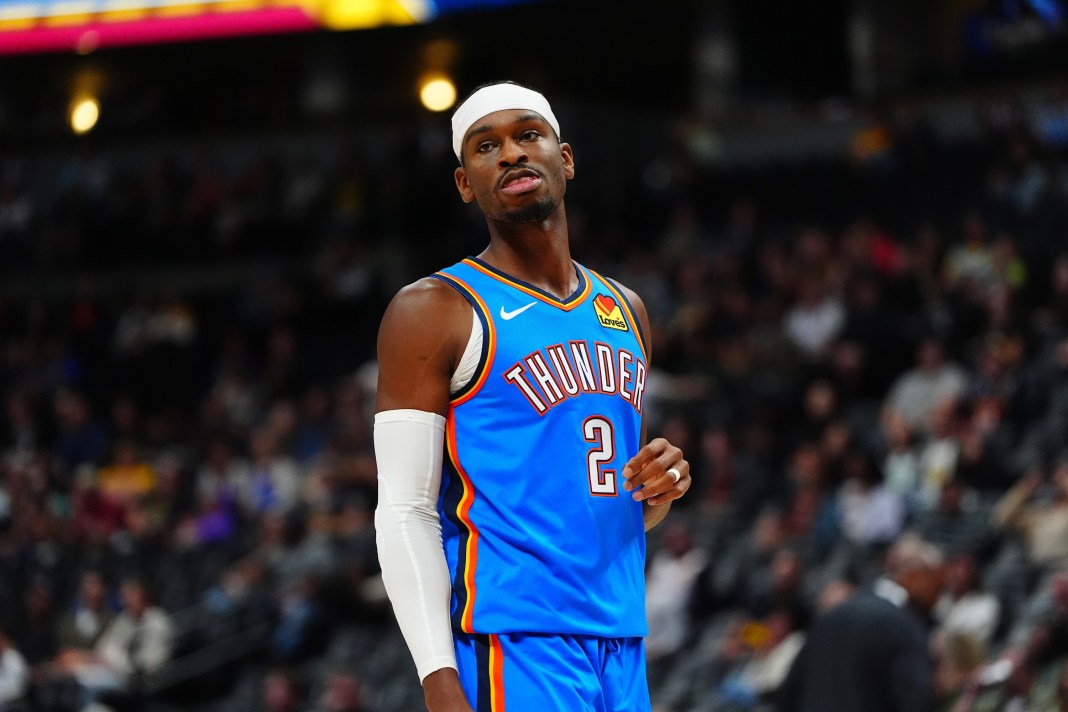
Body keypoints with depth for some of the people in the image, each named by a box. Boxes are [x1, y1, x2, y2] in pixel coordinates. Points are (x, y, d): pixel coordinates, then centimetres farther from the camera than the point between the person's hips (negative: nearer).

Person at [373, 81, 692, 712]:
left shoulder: (624, 311, 17)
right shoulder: (436, 310, -3)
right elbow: (405, 513, -9)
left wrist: (662, 485, 3)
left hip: (623, 645, 7)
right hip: (513, 648, -7)